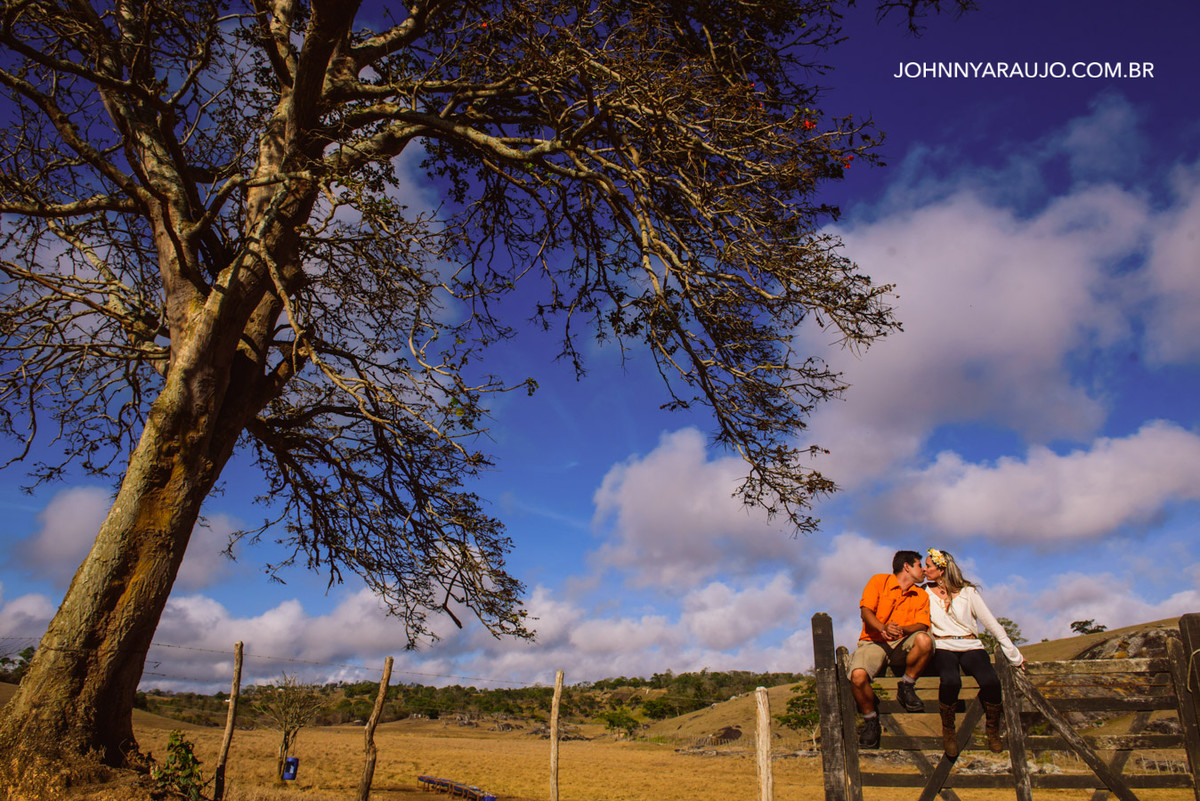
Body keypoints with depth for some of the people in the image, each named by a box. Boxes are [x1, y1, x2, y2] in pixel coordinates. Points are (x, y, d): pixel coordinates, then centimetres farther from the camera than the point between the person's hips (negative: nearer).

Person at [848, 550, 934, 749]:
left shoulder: (921, 596, 15)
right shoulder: (879, 581, 4)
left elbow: (922, 626, 0)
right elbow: (865, 611, -5)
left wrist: (901, 629, -22)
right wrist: (883, 629, -25)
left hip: (902, 645, 3)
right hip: (873, 643, -2)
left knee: (924, 640, -33)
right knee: (858, 676, -33)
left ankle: (906, 687, -8)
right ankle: (871, 720, -4)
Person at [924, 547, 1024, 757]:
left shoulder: (968, 592, 8)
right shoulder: (926, 593, 11)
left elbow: (991, 622, 9)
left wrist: (1014, 654, 10)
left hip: (971, 646, 0)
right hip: (943, 647, 0)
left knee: (991, 682, -30)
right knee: (950, 681, -35)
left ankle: (992, 730, -4)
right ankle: (948, 731, -12)